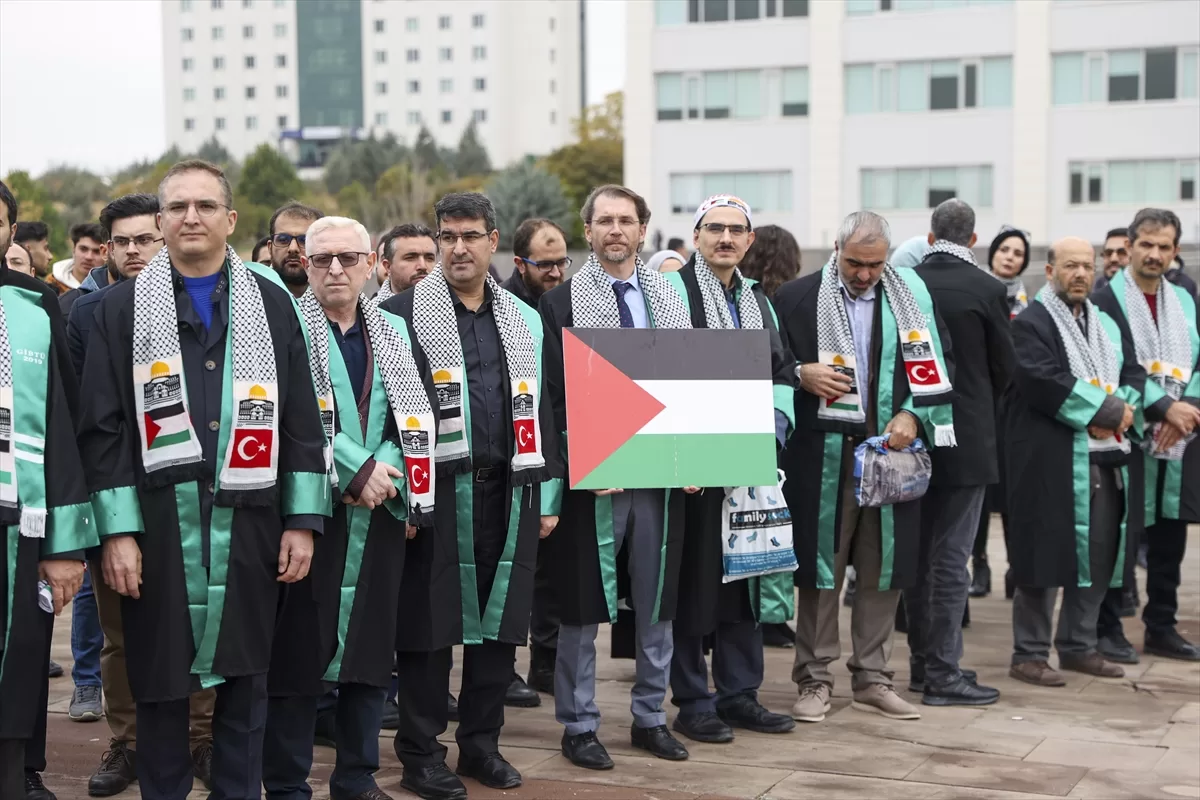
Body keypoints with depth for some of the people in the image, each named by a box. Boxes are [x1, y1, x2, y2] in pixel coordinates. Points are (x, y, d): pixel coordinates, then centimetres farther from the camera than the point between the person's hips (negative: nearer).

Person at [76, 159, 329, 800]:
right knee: (160, 679, 6)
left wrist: (302, 520, 0)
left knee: (244, 678, 8)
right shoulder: (123, 308, 4)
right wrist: (117, 531, -8)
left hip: (249, 524, 1)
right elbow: (102, 427, 0)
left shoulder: (270, 303, 8)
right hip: (158, 525, -1)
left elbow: (302, 420, 7)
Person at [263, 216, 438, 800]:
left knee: (370, 644, 9)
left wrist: (384, 472, -6)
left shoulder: (394, 333, 13)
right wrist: (357, 469, -15)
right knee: (299, 647, -2)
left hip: (380, 512, 5)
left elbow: (416, 418, 9)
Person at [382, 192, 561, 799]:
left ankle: (482, 742, 21)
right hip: (436, 492, -4)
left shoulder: (523, 320, 13)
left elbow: (539, 409, 15)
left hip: (507, 492, 4)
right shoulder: (402, 314, -1)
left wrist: (546, 495, 11)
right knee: (431, 621, 1)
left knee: (500, 620, 8)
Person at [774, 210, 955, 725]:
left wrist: (912, 416, -6)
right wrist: (801, 374, -14)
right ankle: (814, 680, 13)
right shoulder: (798, 298, -1)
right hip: (822, 456, -2)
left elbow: (937, 366, 8)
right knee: (820, 569, 3)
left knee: (883, 570, 7)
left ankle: (872, 679, 18)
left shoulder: (912, 298, 6)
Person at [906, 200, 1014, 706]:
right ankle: (943, 673, 0)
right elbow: (1004, 366, -2)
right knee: (951, 558, -2)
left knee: (918, 554, 13)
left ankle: (922, 661, 22)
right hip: (965, 437, -4)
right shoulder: (986, 290, -11)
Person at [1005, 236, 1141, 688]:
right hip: (1049, 460, -7)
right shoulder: (1030, 324, -5)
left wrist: (1119, 410, -9)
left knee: (1098, 554, 9)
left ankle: (1078, 646, 21)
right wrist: (1107, 410, -15)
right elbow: (1045, 381, -19)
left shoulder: (1107, 325, 19)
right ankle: (1029, 654, 3)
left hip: (1105, 460, 7)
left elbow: (1134, 373, 13)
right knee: (1047, 554, -5)